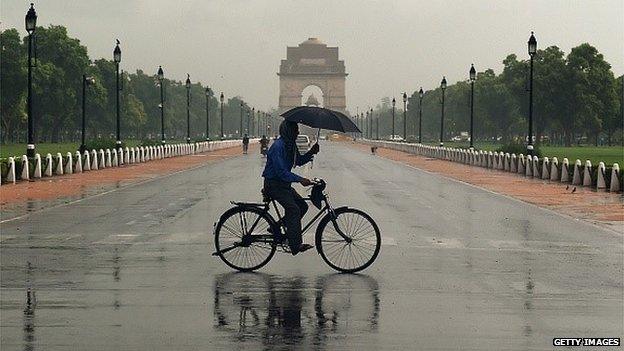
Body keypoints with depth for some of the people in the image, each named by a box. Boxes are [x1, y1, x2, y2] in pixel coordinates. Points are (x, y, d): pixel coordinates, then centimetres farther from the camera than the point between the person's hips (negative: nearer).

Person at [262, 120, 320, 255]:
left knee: (302, 205, 6)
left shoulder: (291, 144, 8)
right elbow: (281, 171, -27)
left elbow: (299, 161, 16)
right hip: (274, 184, -10)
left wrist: (311, 153, -1)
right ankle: (295, 246, -23)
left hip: (283, 183, 10)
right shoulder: (278, 146, -22)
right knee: (293, 209, -20)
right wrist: (300, 179, -32)